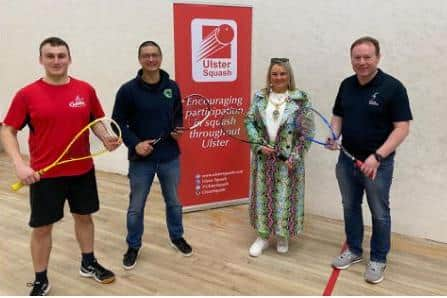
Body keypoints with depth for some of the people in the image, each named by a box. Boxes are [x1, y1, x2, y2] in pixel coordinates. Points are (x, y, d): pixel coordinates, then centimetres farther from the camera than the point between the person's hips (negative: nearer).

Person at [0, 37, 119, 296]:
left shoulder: (86, 90, -1)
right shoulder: (27, 94, -8)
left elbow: (97, 121, 11)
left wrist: (106, 139, -10)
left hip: (83, 171, 3)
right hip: (44, 175, -2)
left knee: (84, 217, 18)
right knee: (42, 227, 8)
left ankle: (89, 264, 39)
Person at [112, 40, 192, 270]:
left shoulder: (172, 87, 1)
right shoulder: (128, 90, -9)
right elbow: (118, 122, -5)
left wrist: (178, 129, -6)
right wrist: (135, 143, -18)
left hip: (170, 157, 3)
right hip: (141, 159, -2)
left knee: (173, 202, 18)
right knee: (136, 206, 11)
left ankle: (177, 238, 40)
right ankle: (133, 246, 32)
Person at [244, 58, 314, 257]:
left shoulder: (301, 99, -5)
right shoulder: (260, 97, 4)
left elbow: (306, 131, -6)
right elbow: (249, 122, 3)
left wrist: (294, 157, -12)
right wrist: (260, 145, -10)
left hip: (288, 158, -2)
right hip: (263, 157, 3)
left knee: (285, 197, 6)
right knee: (263, 195, 10)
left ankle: (283, 236, 28)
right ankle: (263, 236, 26)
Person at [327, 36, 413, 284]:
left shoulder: (393, 87, -13)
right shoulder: (346, 85, 4)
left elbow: (402, 128, -16)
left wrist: (378, 156, -25)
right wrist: (334, 136, -8)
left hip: (378, 162, -5)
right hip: (347, 159, 5)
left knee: (379, 213, 10)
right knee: (350, 207, 16)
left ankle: (378, 259, 28)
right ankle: (353, 250, 35)